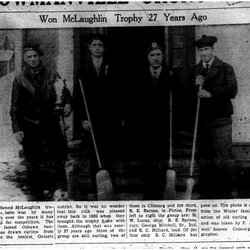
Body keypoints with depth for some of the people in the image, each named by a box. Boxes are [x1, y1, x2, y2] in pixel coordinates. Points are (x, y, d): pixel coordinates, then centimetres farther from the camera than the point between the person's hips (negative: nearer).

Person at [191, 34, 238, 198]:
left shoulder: (225, 68, 3)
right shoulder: (195, 71, 15)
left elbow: (232, 91, -9)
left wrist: (211, 94, -17)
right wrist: (195, 85, -9)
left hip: (219, 119, -4)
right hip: (201, 120, 4)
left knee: (223, 160, -5)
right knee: (206, 159, 10)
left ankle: (223, 194, 2)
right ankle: (207, 193, 18)